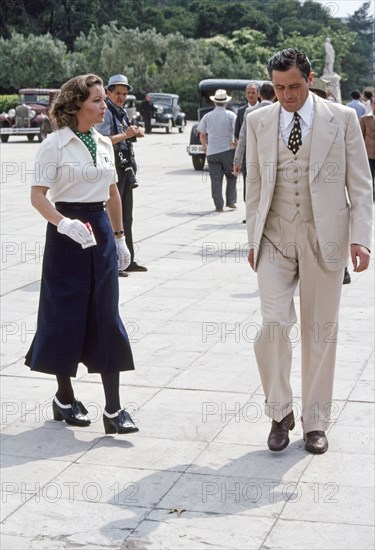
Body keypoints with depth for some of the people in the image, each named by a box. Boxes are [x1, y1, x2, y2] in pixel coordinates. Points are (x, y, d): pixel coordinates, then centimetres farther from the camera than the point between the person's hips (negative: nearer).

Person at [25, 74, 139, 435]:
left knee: (106, 317, 1)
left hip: (101, 230, 5)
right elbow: (37, 195, -13)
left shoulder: (103, 143, 10)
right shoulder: (55, 144, -8)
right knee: (67, 316, 4)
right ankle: (64, 397, 23)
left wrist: (119, 237, 17)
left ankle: (113, 409, 3)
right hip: (67, 231, -5)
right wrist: (64, 224, -28)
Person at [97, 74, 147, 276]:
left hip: (126, 167, 9)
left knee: (126, 216, 14)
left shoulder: (122, 112, 16)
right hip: (113, 167, -9)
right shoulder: (106, 113, -11)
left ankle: (128, 260, 23)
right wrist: (125, 135, -30)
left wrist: (135, 134, 11)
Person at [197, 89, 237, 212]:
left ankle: (219, 205, 1)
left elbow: (202, 134, 12)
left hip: (212, 152, 2)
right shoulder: (231, 115, -4)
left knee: (216, 179, 4)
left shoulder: (207, 116, 4)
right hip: (228, 151, -1)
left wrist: (205, 146, 25)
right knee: (231, 177, 14)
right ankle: (230, 201, 12)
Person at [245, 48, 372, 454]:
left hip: (324, 237, -1)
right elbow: (254, 184, 11)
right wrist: (252, 238, 7)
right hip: (275, 238, 1)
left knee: (320, 331, 6)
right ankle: (279, 412, 10)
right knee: (273, 324, -11)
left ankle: (315, 423, 19)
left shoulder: (342, 119, 0)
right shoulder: (258, 122, 7)